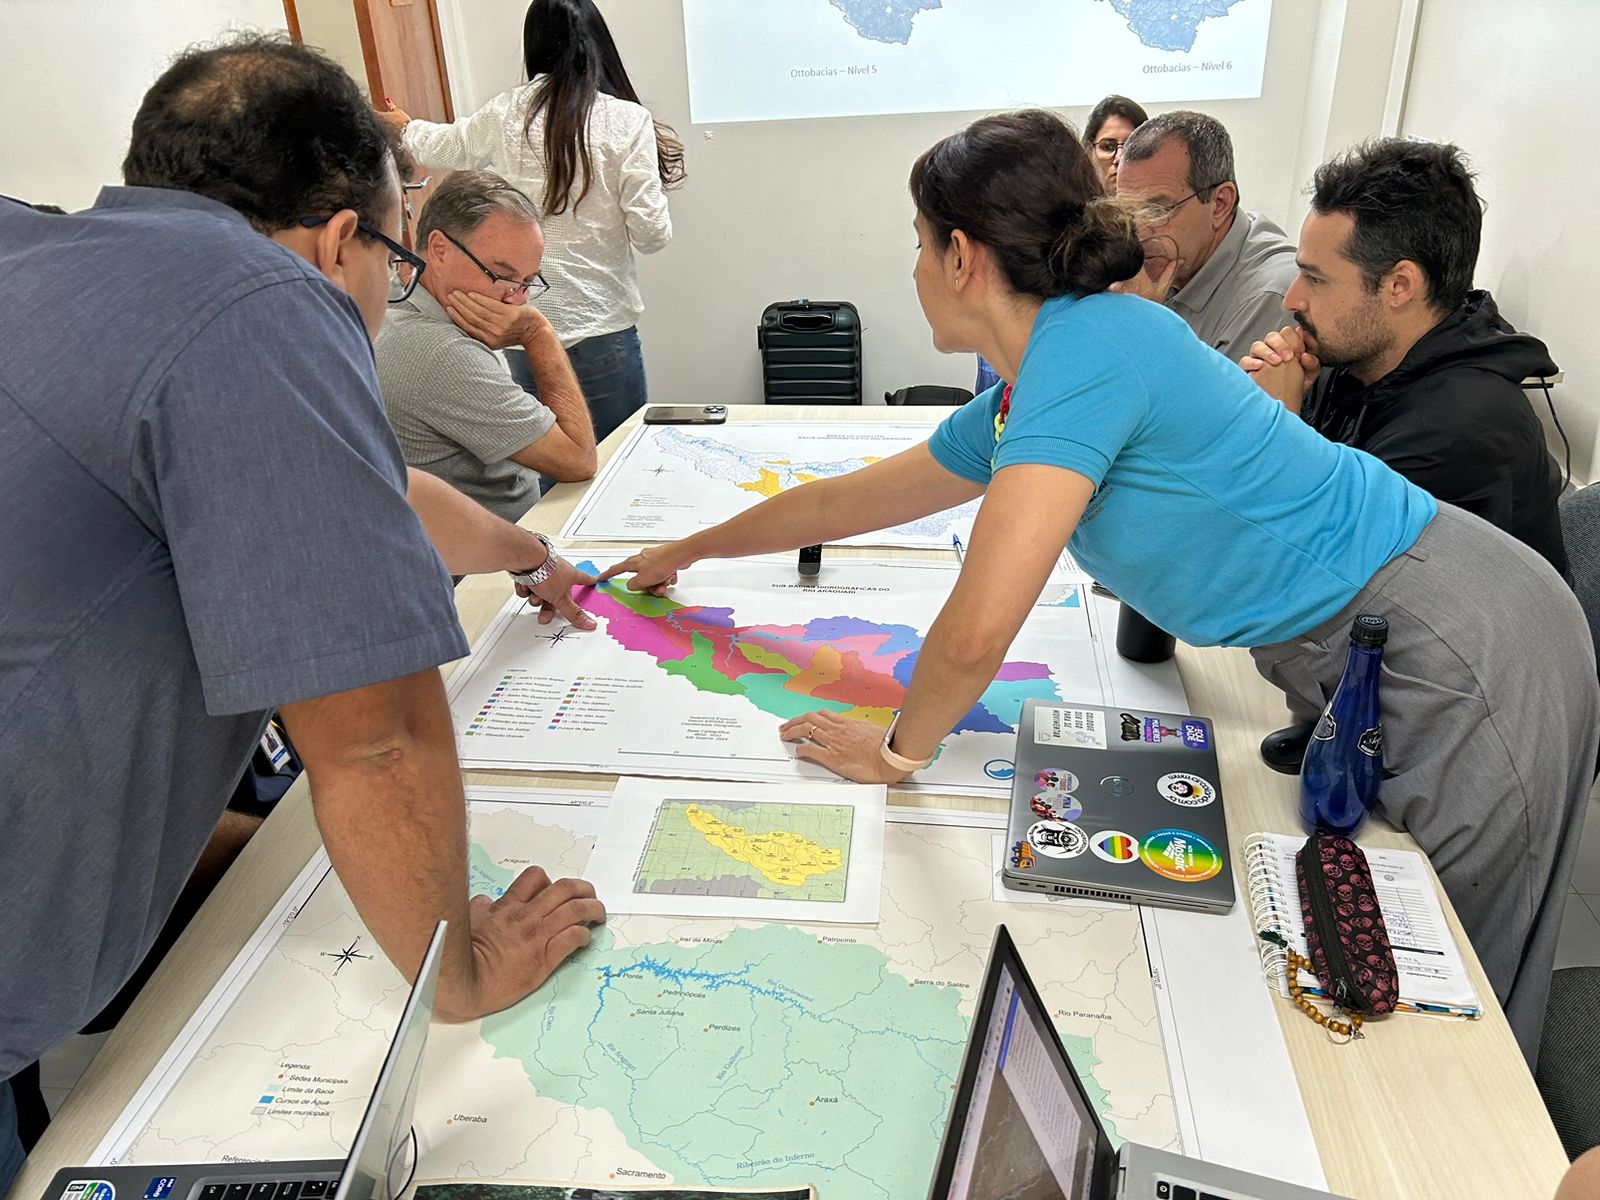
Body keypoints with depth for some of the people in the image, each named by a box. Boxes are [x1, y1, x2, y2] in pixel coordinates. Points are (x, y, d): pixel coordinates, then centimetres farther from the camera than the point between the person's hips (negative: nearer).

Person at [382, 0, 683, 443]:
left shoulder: (507, 113, 4)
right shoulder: (627, 120, -7)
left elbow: (446, 146, 24)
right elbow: (651, 234, -9)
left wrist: (406, 128, 46)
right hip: (600, 327, -3)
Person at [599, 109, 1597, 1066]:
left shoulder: (1087, 345, -23)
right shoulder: (1011, 409, 6)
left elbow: (978, 628, -29)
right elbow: (847, 500, 19)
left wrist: (900, 750, -8)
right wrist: (687, 552, 31)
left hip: (1455, 656, -8)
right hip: (1356, 664, 8)